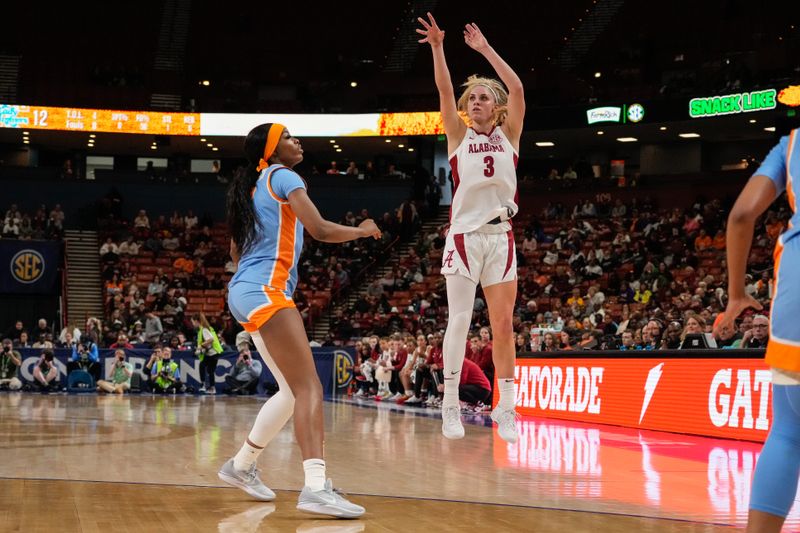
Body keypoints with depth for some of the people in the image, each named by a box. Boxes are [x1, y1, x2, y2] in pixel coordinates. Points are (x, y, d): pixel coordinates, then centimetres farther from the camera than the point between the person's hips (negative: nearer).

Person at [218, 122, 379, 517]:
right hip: (265, 291, -10)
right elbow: (320, 230, -15)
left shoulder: (252, 187, 21)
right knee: (309, 388, -18)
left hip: (245, 291, 10)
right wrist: (363, 230, 2)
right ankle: (316, 486, -31)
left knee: (292, 390, 16)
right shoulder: (282, 177, -4)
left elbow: (236, 251, 28)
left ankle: (241, 465, 25)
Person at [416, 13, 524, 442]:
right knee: (459, 319, -6)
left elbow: (517, 89, 0)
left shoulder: (508, 135, 11)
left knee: (503, 325, 2)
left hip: (501, 236, 2)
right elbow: (445, 91, -5)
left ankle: (506, 410, 7)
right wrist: (437, 48, -15)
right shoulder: (459, 135, 8)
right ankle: (451, 406, 0)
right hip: (465, 235, -2)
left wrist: (486, 50, 2)